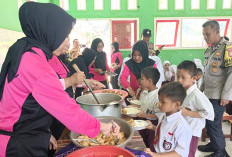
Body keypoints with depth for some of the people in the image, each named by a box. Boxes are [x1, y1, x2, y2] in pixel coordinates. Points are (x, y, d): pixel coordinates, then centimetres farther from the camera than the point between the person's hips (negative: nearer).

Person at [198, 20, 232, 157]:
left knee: (213, 124, -1)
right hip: (207, 93, 7)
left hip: (217, 96, -7)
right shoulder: (209, 49, 12)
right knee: (208, 122, 14)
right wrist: (202, 88, 18)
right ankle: (214, 145, 32)